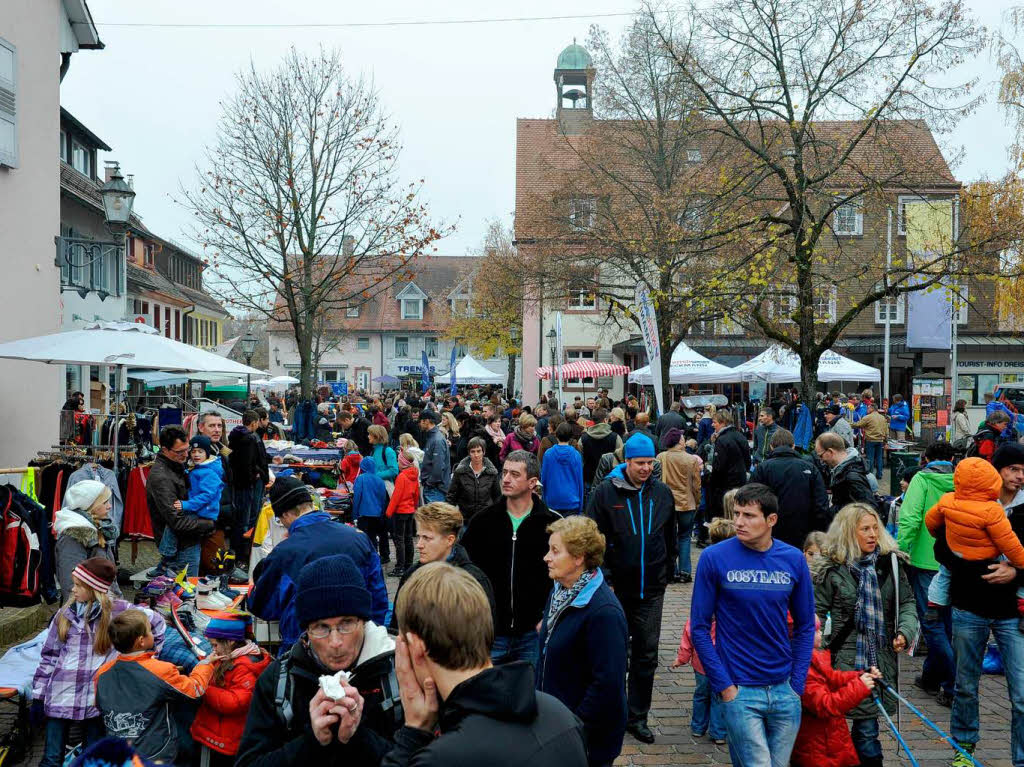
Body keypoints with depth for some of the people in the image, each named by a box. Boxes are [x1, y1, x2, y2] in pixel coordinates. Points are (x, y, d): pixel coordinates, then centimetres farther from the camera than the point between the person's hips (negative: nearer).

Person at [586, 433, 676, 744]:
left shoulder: (663, 493, 3)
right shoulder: (606, 491, -8)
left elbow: (671, 539, 14)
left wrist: (665, 574, 12)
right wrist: (604, 579, -12)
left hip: (651, 590, 3)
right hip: (617, 588, -2)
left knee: (647, 654, 7)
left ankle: (637, 716, 20)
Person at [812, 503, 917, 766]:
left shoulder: (890, 563, 6)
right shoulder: (832, 569, -3)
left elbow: (907, 602, 12)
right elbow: (817, 613, 0)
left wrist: (905, 631, -6)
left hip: (881, 660, 3)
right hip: (845, 660, -2)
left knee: (866, 726, 5)